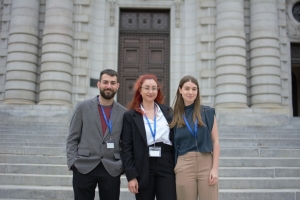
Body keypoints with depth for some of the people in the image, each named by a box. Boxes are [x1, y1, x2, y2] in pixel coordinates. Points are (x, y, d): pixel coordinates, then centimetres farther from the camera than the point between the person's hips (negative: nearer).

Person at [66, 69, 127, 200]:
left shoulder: (124, 113, 6)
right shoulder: (83, 107, 4)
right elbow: (72, 139, 4)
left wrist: (122, 164, -2)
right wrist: (73, 162, -5)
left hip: (112, 169, 1)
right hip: (84, 168, -1)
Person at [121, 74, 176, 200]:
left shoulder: (167, 111, 9)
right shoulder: (130, 115, 1)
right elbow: (126, 148, -2)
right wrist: (131, 175, -9)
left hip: (166, 167, 2)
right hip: (143, 169, -1)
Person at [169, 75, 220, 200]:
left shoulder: (208, 113, 4)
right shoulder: (174, 117, 6)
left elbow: (215, 142, 2)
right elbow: (173, 145, 10)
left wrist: (215, 168, -5)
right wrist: (173, 167, 3)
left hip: (207, 164, -1)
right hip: (184, 166, 1)